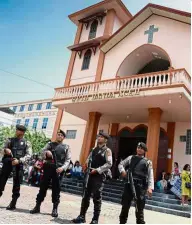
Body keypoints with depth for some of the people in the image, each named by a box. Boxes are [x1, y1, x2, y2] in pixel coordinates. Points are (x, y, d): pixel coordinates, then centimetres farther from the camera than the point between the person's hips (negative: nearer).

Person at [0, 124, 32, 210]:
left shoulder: (26, 143, 6)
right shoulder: (10, 140, 13)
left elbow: (28, 155, -1)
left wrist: (19, 160, -16)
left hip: (18, 164, -2)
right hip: (7, 163, 2)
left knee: (16, 184, 3)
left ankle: (13, 203, 13)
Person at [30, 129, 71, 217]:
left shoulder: (66, 147, 10)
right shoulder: (50, 144, 14)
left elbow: (68, 160, 2)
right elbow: (43, 150, 0)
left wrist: (63, 168, -15)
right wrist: (46, 152, -24)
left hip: (58, 170, -1)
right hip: (48, 168, 1)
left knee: (56, 189, 3)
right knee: (43, 187, 5)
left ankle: (55, 209, 13)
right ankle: (37, 206, 16)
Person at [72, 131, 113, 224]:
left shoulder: (107, 151, -5)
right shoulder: (94, 149, 15)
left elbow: (109, 164, -14)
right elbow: (89, 158, 21)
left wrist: (97, 170, -19)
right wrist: (87, 162, -2)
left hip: (99, 176, -6)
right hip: (90, 175, 6)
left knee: (97, 198, -1)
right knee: (86, 196, 9)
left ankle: (95, 220, 10)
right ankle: (82, 216, 20)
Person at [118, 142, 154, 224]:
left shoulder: (147, 162, 5)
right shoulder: (131, 158, 12)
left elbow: (150, 176, -2)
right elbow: (121, 164, 17)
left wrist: (150, 187, -15)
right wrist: (122, 171, -5)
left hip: (140, 186, -2)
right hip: (129, 184, 2)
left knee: (139, 208, 5)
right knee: (125, 205, 11)